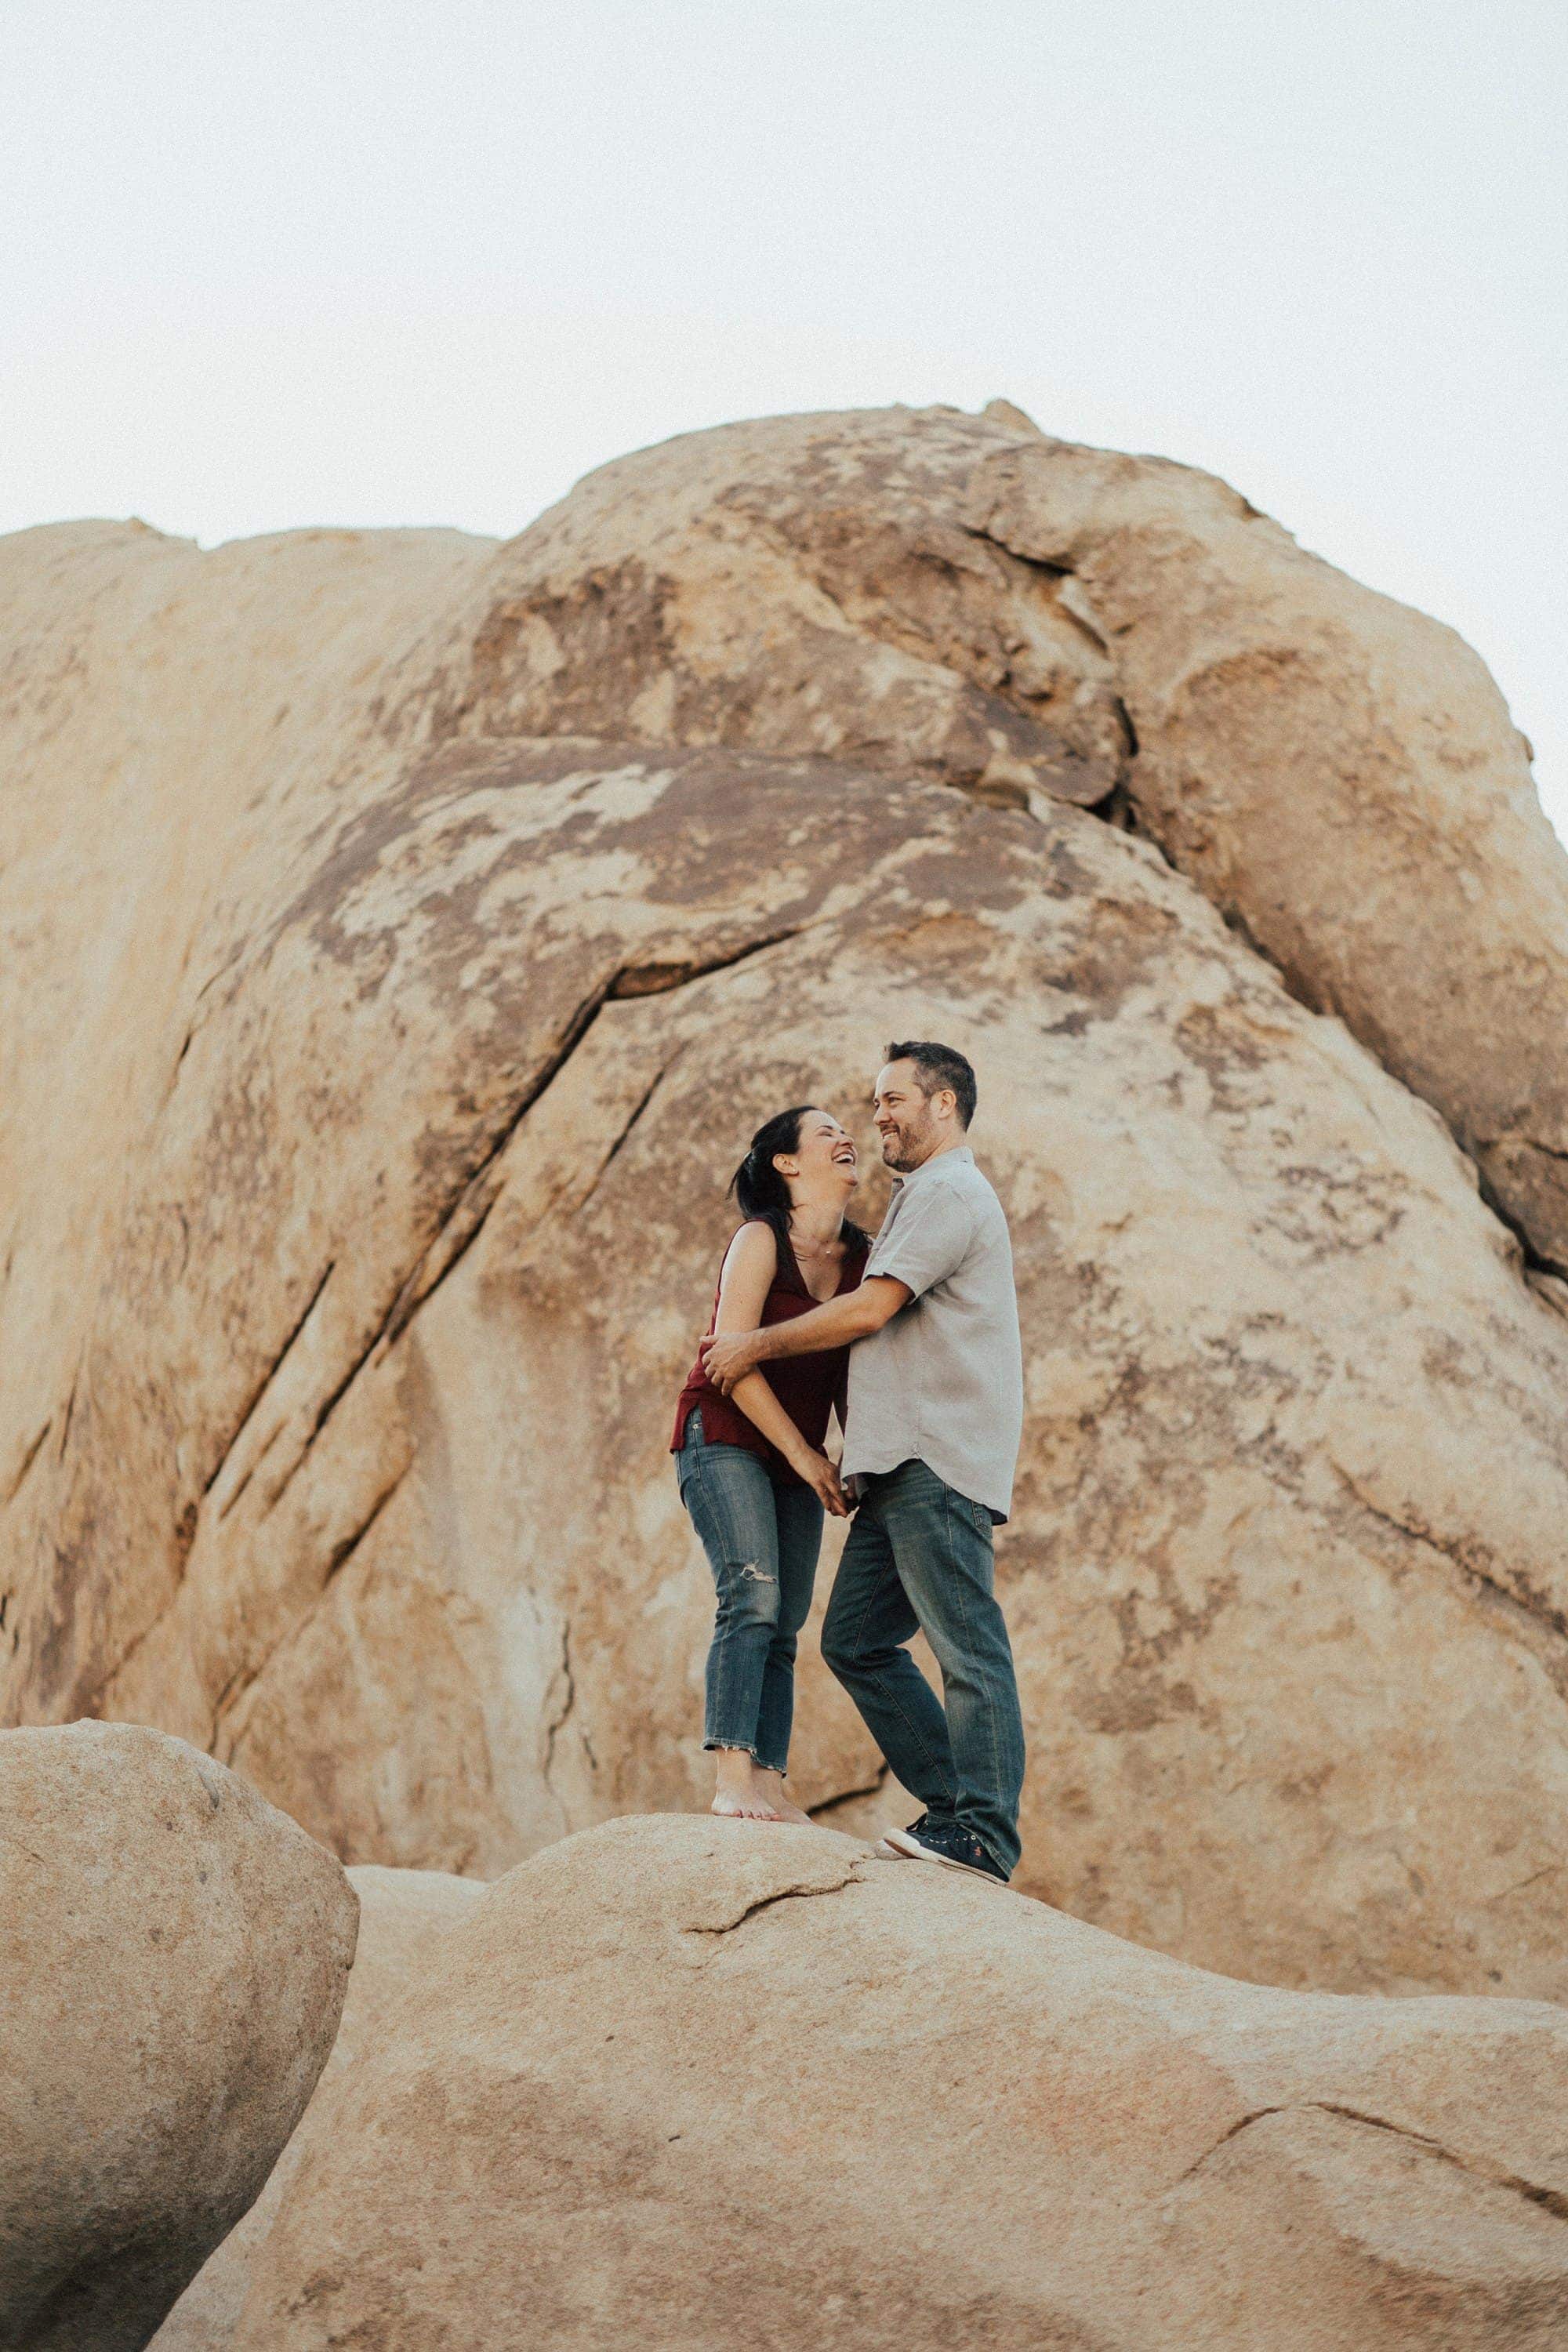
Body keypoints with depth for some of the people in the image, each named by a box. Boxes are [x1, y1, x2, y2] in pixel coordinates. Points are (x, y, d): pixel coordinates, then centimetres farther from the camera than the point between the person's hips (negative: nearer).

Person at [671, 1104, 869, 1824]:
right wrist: (800, 1452, -15)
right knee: (752, 1594, -20)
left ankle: (769, 1784, -5)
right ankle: (732, 1778, -25)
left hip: (799, 1455, 6)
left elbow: (849, 1369, 12)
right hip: (726, 1439, -6)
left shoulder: (862, 1258, 7)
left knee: (785, 1623, -2)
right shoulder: (761, 1240, -10)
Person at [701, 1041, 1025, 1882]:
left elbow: (870, 1310, -11)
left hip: (939, 1463, -11)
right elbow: (879, 1324, 32)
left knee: (966, 1644, -11)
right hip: (899, 1465, 11)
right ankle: (955, 1803, 9)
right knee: (857, 1640, 8)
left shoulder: (950, 1194, -5)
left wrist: (756, 1345, -1)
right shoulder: (920, 1201, 28)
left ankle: (982, 1833, -14)